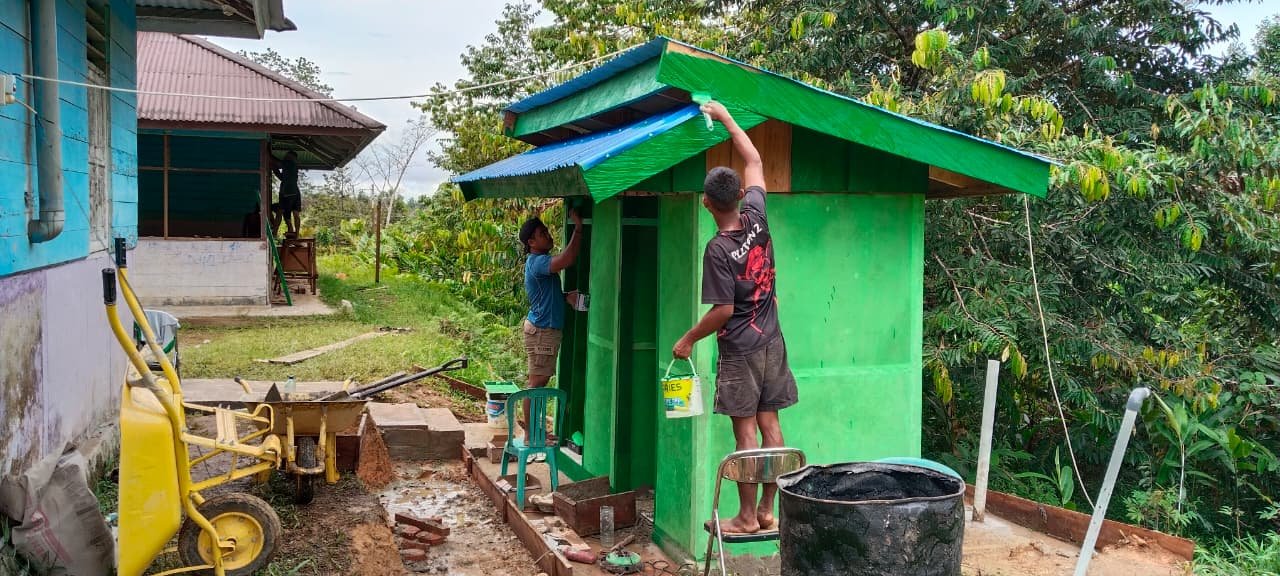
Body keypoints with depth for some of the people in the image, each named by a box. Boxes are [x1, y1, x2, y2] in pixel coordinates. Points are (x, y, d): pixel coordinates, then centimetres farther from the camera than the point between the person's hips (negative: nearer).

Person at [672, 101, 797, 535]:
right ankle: (766, 512, 17)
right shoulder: (756, 217, -3)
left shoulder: (718, 249, -19)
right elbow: (755, 162, 10)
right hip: (771, 343, 7)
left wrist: (688, 339, -5)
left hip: (740, 351, -6)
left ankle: (747, 517, 7)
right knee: (769, 424, 9)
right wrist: (726, 118, 14)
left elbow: (723, 311, -18)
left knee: (745, 432, -1)